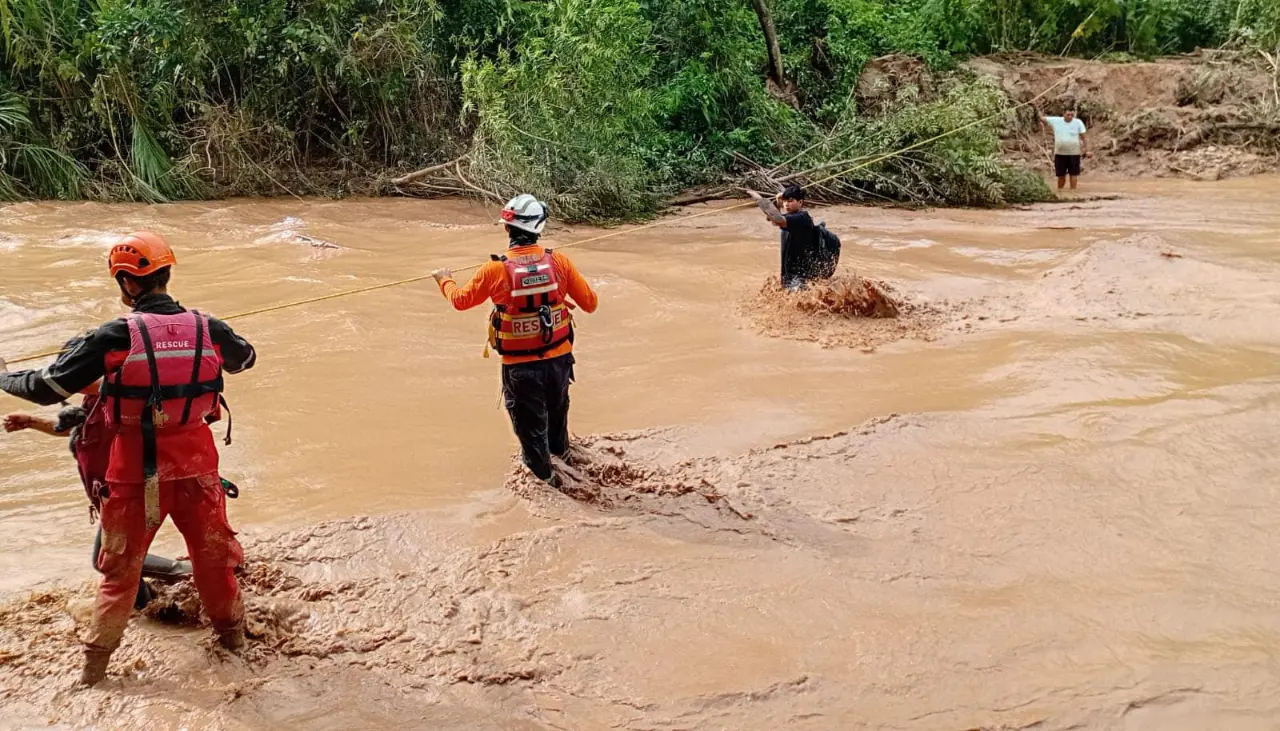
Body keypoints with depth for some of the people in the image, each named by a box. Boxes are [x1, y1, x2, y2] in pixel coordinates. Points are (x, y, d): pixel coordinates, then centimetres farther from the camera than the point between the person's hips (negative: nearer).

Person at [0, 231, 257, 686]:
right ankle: (232, 632, 37)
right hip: (196, 466, 2)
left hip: (135, 474, -2)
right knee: (213, 555, 21)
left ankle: (95, 663, 25)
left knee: (120, 568, 15)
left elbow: (47, 388, -11)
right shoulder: (208, 329, -6)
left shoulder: (114, 337, -16)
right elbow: (246, 358, 17)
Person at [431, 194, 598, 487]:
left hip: (519, 365, -3)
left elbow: (461, 300, 0)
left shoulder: (495, 270, -17)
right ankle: (560, 450, 56)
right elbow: (590, 303, -4)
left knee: (529, 422, 18)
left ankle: (545, 475, 33)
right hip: (559, 357, 3)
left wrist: (445, 280, 22)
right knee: (557, 407, 31)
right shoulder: (559, 261, -12)